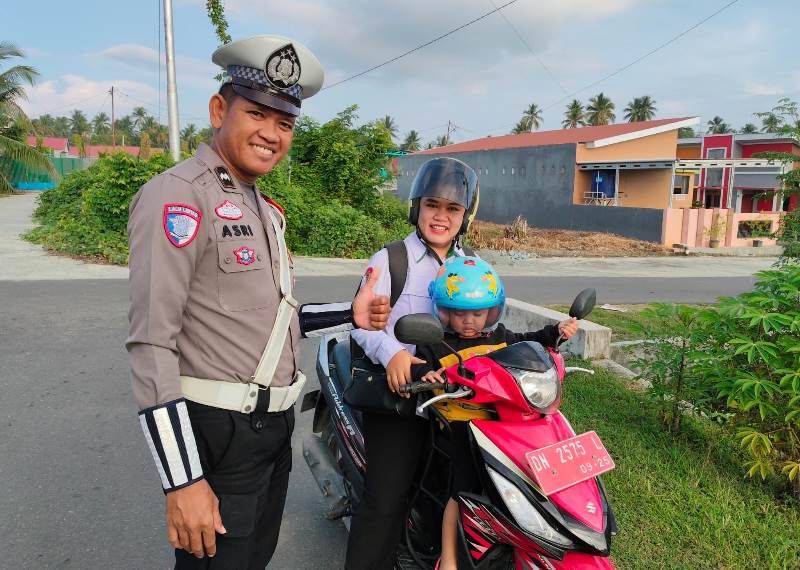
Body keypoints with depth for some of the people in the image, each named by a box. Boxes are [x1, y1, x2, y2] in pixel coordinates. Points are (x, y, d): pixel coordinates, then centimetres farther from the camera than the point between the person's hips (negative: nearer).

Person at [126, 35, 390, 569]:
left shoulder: (263, 208, 13)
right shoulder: (179, 195, -16)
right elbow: (152, 344, -21)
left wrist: (350, 315, 4)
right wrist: (183, 480, -23)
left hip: (274, 425, 9)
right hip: (216, 433, -9)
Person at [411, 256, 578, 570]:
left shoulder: (499, 337, 11)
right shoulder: (435, 345, -4)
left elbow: (527, 343, 24)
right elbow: (417, 369, -10)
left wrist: (556, 331, 11)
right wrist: (424, 376, -32)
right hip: (460, 426, -5)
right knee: (463, 492, -6)